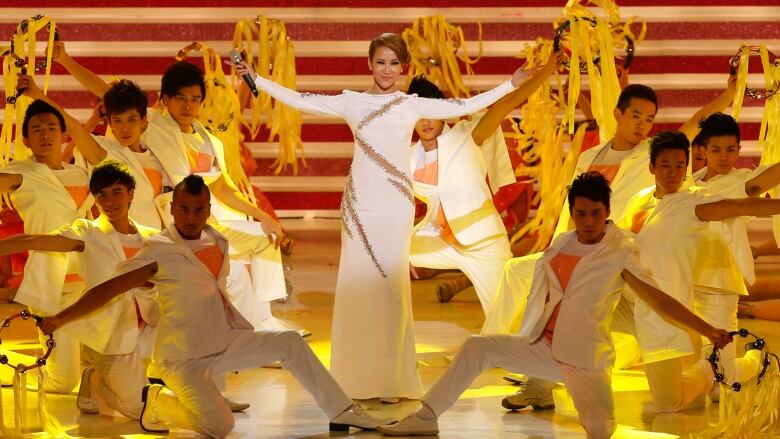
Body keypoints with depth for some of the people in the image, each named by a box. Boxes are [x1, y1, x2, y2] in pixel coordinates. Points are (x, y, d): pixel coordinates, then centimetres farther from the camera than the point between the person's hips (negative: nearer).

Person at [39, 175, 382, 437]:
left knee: (289, 343, -1)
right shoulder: (159, 252, -18)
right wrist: (59, 319, -22)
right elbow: (109, 289, -20)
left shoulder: (217, 243, 2)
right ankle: (159, 402, 4)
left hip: (224, 344, 7)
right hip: (183, 358, -7)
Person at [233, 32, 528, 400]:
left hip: (395, 204, -1)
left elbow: (466, 106, 7)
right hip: (359, 203, 1)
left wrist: (510, 86, 6)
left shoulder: (413, 105, 7)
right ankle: (358, 379, 6)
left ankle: (392, 379, -1)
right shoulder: (351, 102, 7)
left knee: (390, 283, -6)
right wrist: (256, 78, 3)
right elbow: (299, 100, 6)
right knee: (357, 282, -1)